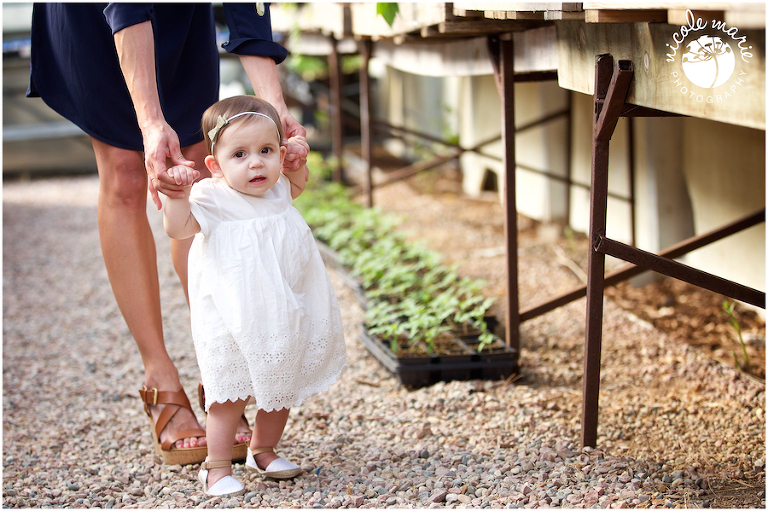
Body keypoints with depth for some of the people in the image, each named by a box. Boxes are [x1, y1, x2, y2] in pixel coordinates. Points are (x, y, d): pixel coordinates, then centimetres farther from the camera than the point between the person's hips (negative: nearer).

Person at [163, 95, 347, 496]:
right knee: (230, 395, -2)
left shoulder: (278, 190, 3)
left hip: (285, 319, 6)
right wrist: (178, 192, -35)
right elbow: (177, 227, -23)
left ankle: (263, 451, 38)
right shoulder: (213, 198, -15)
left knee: (281, 389, 18)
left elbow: (296, 185, 26)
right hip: (233, 324, -6)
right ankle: (217, 467, 13)